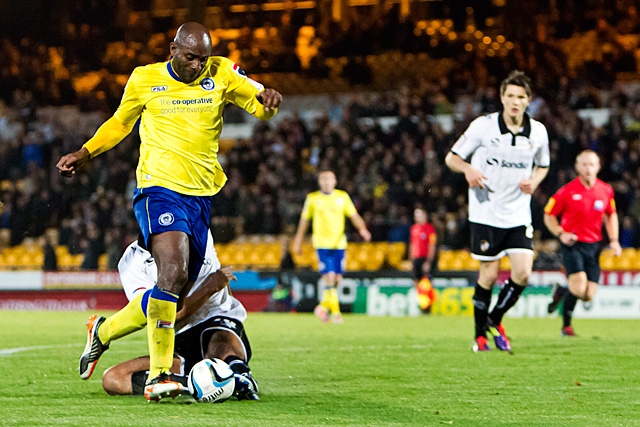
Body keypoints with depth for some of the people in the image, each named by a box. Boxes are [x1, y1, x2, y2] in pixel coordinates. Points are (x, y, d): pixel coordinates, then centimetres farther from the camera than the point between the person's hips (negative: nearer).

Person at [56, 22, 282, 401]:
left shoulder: (221, 74, 6)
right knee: (173, 272, -27)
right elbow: (120, 123, 18)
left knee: (176, 292, 10)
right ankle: (157, 375, -25)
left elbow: (260, 105, 3)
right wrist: (85, 154, 9)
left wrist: (268, 99, -21)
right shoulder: (144, 79, 3)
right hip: (160, 188, -4)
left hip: (201, 196, 4)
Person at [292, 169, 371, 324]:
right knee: (329, 276, -15)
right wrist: (298, 242, 14)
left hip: (339, 243, 3)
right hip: (322, 243, -3)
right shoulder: (312, 198, 4)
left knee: (337, 279, 5)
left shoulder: (343, 196, 8)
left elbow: (354, 215, 3)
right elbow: (304, 220, 12)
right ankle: (335, 311, -10)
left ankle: (324, 305, 26)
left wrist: (362, 228, -16)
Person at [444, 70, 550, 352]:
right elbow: (452, 158, 0)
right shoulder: (483, 126, -7)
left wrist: (534, 181, -4)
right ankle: (481, 334, 18)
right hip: (486, 213, -3)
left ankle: (495, 320, 15)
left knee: (523, 272, -10)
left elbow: (542, 166, 19)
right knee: (489, 275, -1)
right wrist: (468, 169, -22)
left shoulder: (538, 132, 1)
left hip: (518, 215, 3)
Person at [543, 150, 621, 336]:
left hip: (593, 245, 4)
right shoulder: (567, 191, -8)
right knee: (579, 288, -20)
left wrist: (614, 240, 7)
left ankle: (562, 292, 30)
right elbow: (549, 215, 2)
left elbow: (611, 215, 19)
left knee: (588, 295, -3)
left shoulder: (606, 190, 3)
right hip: (572, 243, -4)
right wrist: (561, 234, -13)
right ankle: (566, 324, 4)